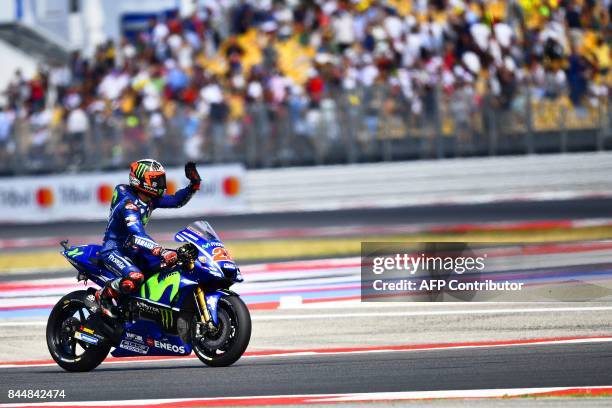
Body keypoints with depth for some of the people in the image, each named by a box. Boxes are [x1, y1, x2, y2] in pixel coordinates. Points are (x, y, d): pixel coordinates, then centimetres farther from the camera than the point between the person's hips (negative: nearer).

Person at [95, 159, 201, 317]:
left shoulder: (150, 199, 2)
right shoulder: (128, 204, -25)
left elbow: (176, 201, 12)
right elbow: (137, 236, -37)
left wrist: (194, 186, -5)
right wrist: (161, 252, -49)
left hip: (134, 250, 9)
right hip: (114, 250, -9)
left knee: (173, 259, -7)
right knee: (135, 278, -36)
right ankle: (103, 295, -10)